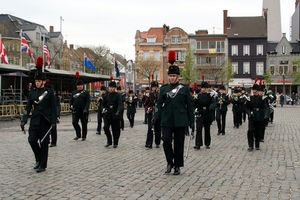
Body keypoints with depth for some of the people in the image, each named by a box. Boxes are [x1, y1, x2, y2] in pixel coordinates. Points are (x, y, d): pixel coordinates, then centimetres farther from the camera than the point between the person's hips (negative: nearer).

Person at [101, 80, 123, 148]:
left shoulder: (117, 95, -3)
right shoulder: (106, 96, 8)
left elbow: (120, 104, -14)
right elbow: (103, 104, 10)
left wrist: (118, 111, -32)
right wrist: (103, 109, -13)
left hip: (115, 115, -2)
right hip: (107, 115, 2)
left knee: (115, 129, 3)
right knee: (106, 127, -11)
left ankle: (115, 143, 19)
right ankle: (109, 141, 7)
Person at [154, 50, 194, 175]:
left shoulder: (185, 89, 2)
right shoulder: (163, 89, 7)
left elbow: (190, 106, 3)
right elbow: (159, 104, 6)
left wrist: (191, 121, 1)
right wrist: (156, 116, -8)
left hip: (180, 121, -1)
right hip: (166, 121, 1)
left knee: (179, 144, 4)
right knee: (166, 140, -10)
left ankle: (177, 166, 17)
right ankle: (170, 162, 12)